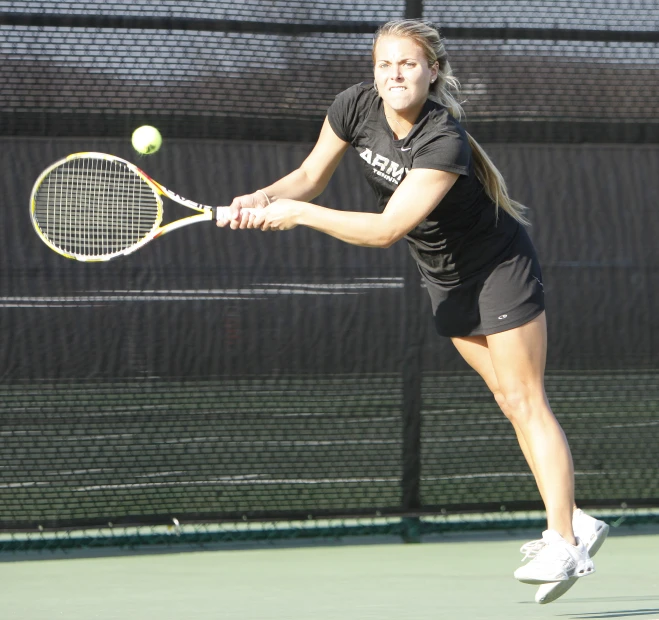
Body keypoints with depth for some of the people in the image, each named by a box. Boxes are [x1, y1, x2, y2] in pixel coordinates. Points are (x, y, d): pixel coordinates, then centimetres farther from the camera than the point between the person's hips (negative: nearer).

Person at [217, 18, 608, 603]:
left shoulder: (444, 144, -35)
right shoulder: (355, 107, -15)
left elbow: (386, 229, -37)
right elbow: (311, 177, -2)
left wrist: (299, 213, -35)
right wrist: (263, 198, -21)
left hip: (500, 265, -7)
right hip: (447, 277, 7)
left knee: (525, 401, -10)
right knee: (509, 400, 11)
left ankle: (564, 545, -10)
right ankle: (576, 524, 18)